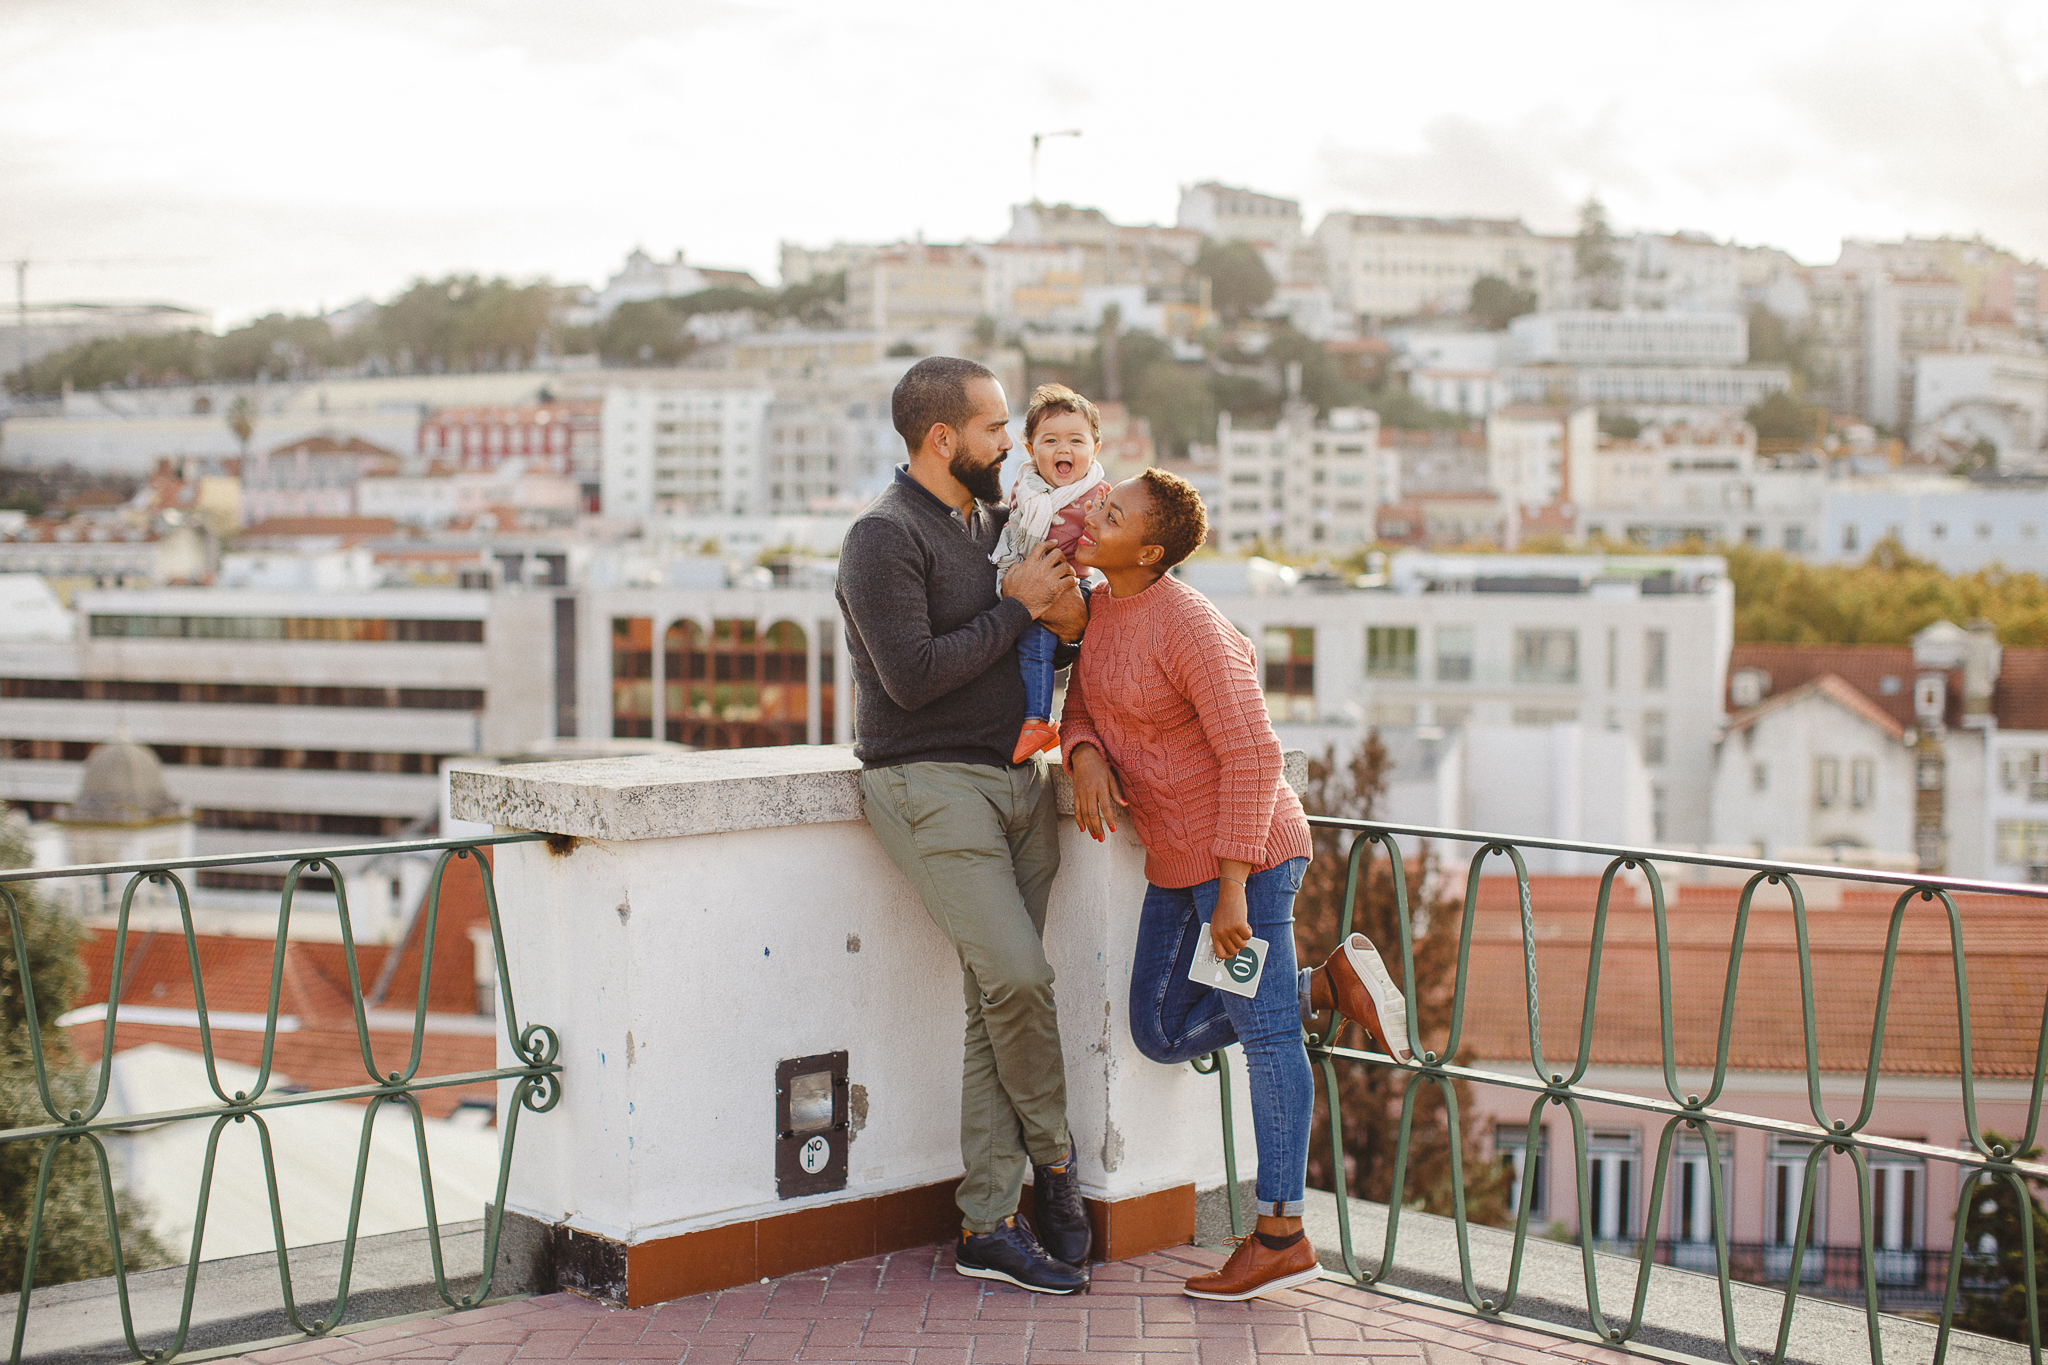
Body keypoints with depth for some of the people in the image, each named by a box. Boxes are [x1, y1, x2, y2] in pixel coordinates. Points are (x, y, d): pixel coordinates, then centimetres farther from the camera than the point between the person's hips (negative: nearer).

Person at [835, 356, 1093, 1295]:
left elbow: (1041, 641, 25)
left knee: (998, 1002, 2)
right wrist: (1017, 605, -11)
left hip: (1016, 783, 7)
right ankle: (1052, 1157, 4)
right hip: (930, 785, -7)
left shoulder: (993, 520, 16)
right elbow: (912, 676, -18)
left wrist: (1070, 615, 1)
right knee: (1016, 977, -20)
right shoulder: (884, 537, -10)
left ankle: (987, 1226, 5)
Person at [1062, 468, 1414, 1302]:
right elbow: (1080, 706, 16)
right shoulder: (1099, 608, 7)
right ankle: (1332, 985, 20)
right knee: (1162, 1033, 12)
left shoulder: (1190, 628, -20)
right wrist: (1086, 758, -10)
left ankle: (1281, 1233, 3)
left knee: (1263, 1031, -4)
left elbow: (1251, 756, -21)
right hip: (1174, 859, 10)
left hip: (1243, 853, -10)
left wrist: (1233, 888, -22)